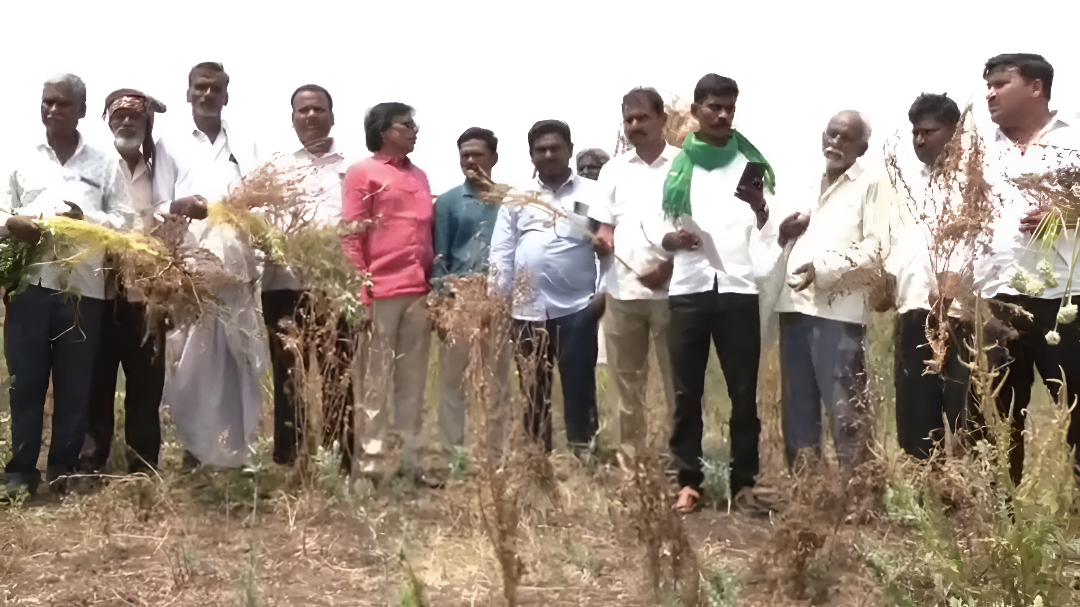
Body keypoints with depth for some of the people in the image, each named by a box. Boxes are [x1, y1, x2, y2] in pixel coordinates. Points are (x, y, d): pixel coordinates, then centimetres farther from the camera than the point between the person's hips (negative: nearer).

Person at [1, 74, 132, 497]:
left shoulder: (105, 164, 9)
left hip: (83, 288, -1)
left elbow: (124, 221, 4)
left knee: (74, 384, 3)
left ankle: (64, 470, 13)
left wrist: (84, 217, -14)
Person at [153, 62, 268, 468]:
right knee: (192, 362, -5)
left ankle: (233, 451, 4)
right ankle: (196, 448, 1)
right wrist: (178, 207, -18)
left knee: (238, 362, -1)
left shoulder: (245, 149, 21)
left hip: (237, 271, 2)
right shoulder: (170, 145, 12)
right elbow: (158, 209, 4)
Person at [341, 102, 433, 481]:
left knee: (412, 382, 7)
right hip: (380, 293, -6)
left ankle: (406, 458, 12)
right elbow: (351, 236, -4)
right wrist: (361, 289, -11)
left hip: (418, 292, 6)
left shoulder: (419, 177, 19)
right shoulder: (362, 173, 1)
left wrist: (434, 283, 11)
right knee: (376, 381, 0)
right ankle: (374, 461, 5)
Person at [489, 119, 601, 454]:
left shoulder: (592, 194, 3)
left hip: (577, 307, -3)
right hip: (527, 309, 3)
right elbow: (501, 251, 8)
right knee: (533, 392, 10)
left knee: (579, 389, 1)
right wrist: (497, 300, 2)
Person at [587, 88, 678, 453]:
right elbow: (603, 225, 14)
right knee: (626, 384, 11)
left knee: (677, 382, 0)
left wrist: (670, 265, -14)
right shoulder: (614, 170, 12)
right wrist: (603, 236, -9)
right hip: (621, 290, 4)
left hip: (670, 290, -4)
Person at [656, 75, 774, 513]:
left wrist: (761, 209, -18)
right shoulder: (675, 166, 12)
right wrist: (669, 238, -10)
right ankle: (688, 481, 7)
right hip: (688, 288, 1)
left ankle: (745, 481, 5)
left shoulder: (751, 161, 10)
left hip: (738, 287, 0)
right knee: (687, 391, 1)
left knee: (744, 391, -1)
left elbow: (770, 231, 3)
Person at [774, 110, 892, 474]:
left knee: (844, 411, -7)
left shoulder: (872, 183, 3)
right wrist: (783, 231, 8)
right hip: (795, 305, 6)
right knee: (797, 408, 10)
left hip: (838, 309, -6)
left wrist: (824, 267, -17)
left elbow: (877, 248, -8)